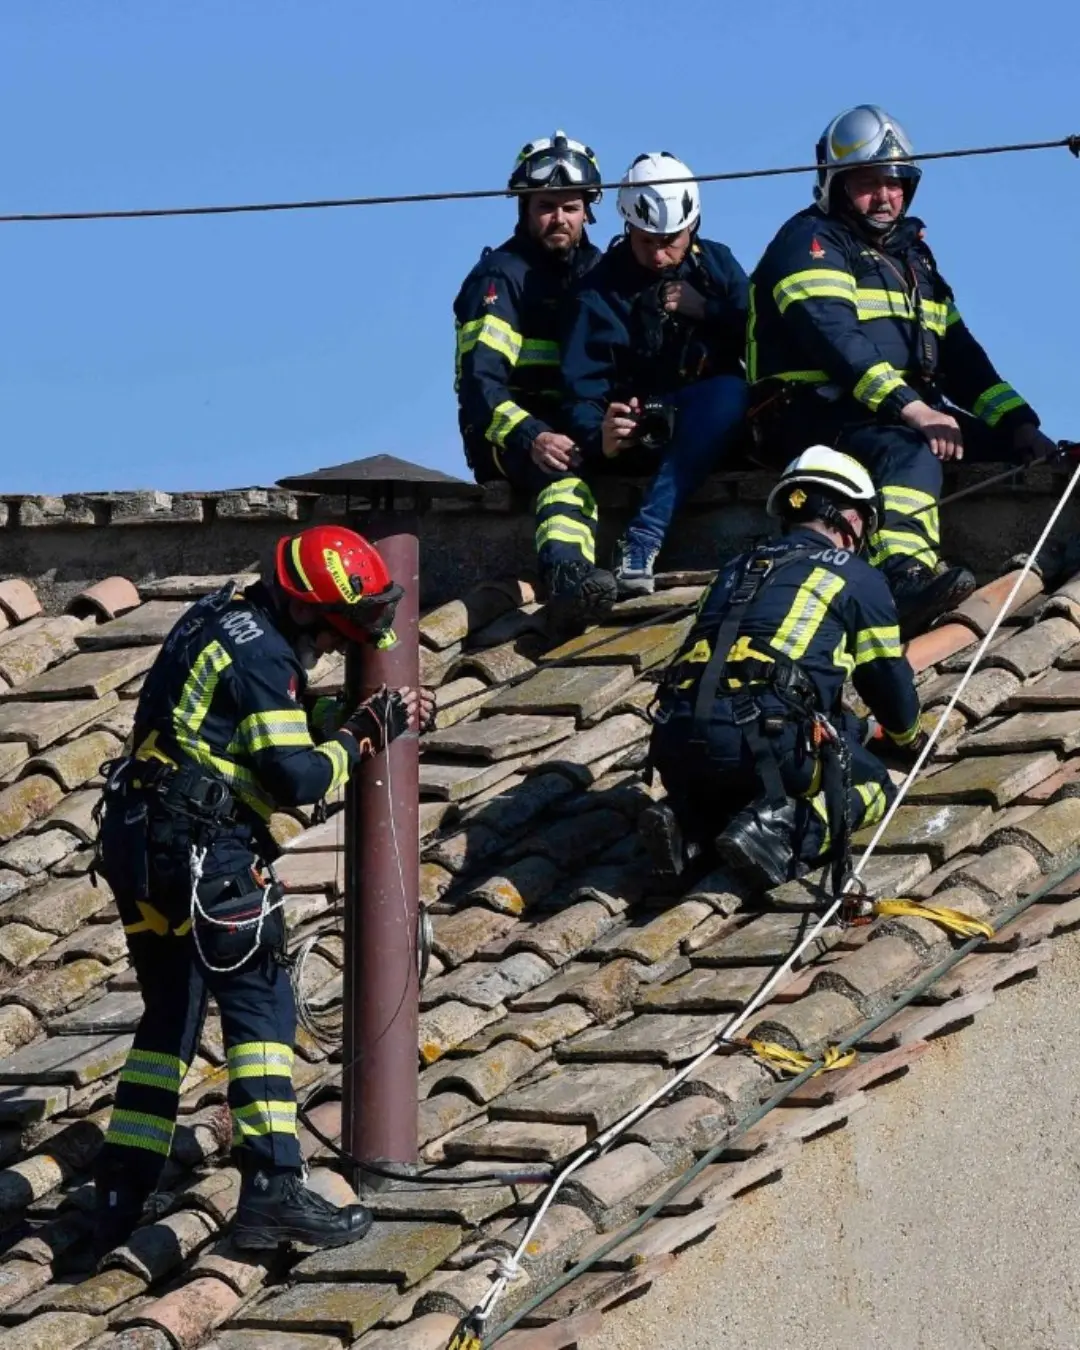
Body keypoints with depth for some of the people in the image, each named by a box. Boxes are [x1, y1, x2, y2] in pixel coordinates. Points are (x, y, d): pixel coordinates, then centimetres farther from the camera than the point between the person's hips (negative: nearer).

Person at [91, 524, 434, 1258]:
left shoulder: (226, 620, 16)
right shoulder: (261, 654, -14)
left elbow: (280, 724, 23)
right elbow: (298, 777, -17)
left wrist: (378, 714, 12)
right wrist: (362, 737, -1)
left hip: (138, 837, 10)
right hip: (201, 848, -10)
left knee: (170, 1015, 16)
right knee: (261, 1004, -8)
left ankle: (121, 1198, 15)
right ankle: (273, 1190, -15)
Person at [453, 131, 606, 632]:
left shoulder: (596, 270, 14)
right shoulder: (500, 276, -7)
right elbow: (479, 380, -19)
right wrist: (531, 438, -36)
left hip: (580, 424, 8)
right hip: (508, 435, -8)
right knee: (564, 459, -39)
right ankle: (565, 573, -63)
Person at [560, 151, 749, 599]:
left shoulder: (717, 265, 10)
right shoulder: (602, 288, 0)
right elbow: (583, 384, -12)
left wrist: (706, 311, -11)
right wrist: (599, 435, -32)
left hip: (704, 427, 1)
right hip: (636, 430, -1)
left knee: (729, 392, -33)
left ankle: (642, 540, -42)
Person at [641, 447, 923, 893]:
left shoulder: (738, 569, 31)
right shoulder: (856, 577, 13)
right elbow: (887, 677, 19)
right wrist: (908, 738, 44)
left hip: (676, 742, 6)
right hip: (762, 738, -6)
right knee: (872, 784, 15)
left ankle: (690, 822, 3)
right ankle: (779, 833, -12)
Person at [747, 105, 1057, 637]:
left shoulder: (911, 253, 24)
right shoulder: (812, 240, -3)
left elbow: (957, 352, 21)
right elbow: (835, 337, -19)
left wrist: (1017, 423, 5)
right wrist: (909, 409, -30)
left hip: (913, 409, 9)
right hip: (816, 409, -9)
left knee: (1034, 453, -3)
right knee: (910, 452, -40)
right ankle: (905, 575, -63)